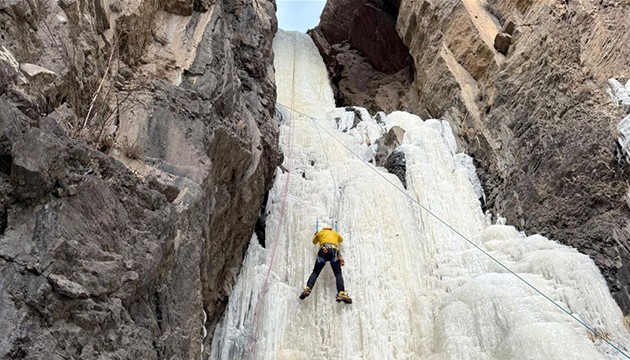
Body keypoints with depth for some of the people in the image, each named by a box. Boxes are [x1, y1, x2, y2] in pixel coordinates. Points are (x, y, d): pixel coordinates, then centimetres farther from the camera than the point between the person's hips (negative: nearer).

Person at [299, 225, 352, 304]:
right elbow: (341, 239, 56)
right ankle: (341, 293, -29)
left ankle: (308, 289, -24)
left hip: (323, 251, 0)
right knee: (338, 274, -8)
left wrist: (315, 234, 68)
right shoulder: (335, 233, 35)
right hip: (334, 251, 0)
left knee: (315, 272, -2)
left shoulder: (320, 232, 31)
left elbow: (314, 241, 48)